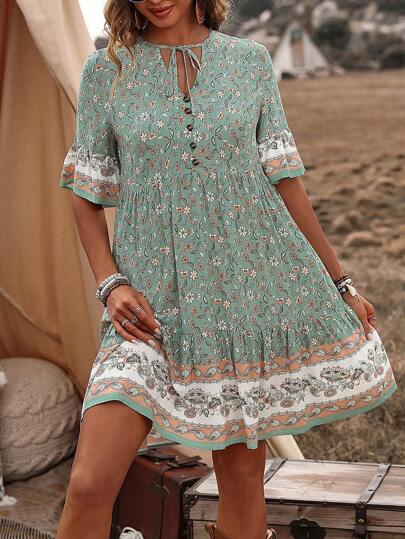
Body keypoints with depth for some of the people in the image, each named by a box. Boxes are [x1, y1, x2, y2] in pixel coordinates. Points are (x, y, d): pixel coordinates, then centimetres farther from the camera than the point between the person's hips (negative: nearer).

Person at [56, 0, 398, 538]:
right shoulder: (106, 69, 4)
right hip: (154, 303, -1)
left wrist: (341, 284, 11)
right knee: (90, 485, -11)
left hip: (253, 287, 1)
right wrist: (110, 284, -7)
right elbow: (87, 196, 8)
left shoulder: (251, 60, 6)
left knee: (243, 477, 6)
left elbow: (285, 180, 9)